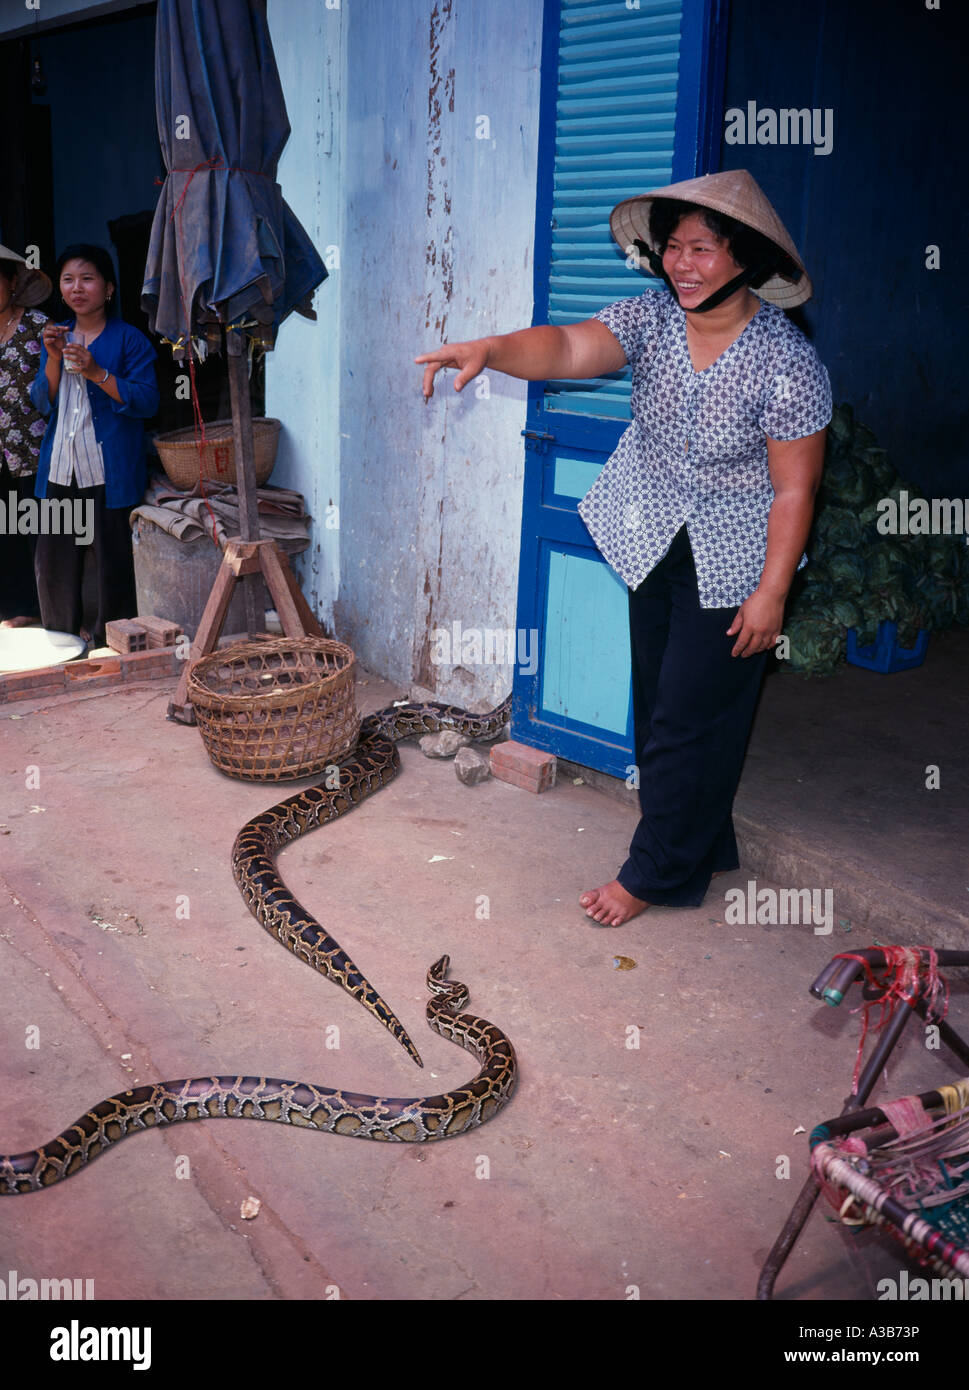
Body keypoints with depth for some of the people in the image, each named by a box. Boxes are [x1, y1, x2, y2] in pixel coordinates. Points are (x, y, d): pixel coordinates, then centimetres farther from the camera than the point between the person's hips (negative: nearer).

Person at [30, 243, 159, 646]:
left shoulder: (129, 340, -1)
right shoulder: (57, 335, 15)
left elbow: (146, 401, -11)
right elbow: (43, 402, 9)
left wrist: (97, 372, -20)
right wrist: (53, 359, -7)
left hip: (109, 470, -5)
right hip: (59, 468, 5)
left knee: (112, 557, -1)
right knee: (53, 558, 8)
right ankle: (59, 639, 25)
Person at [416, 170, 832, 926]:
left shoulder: (788, 364, -20)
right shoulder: (653, 317, -8)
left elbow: (794, 491, -16)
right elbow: (568, 347, -24)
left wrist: (771, 593, -16)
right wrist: (490, 349, -43)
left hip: (731, 562, -5)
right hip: (653, 541, 6)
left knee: (688, 721, 0)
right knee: (659, 706, 16)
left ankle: (656, 872, 19)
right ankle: (705, 846, 36)